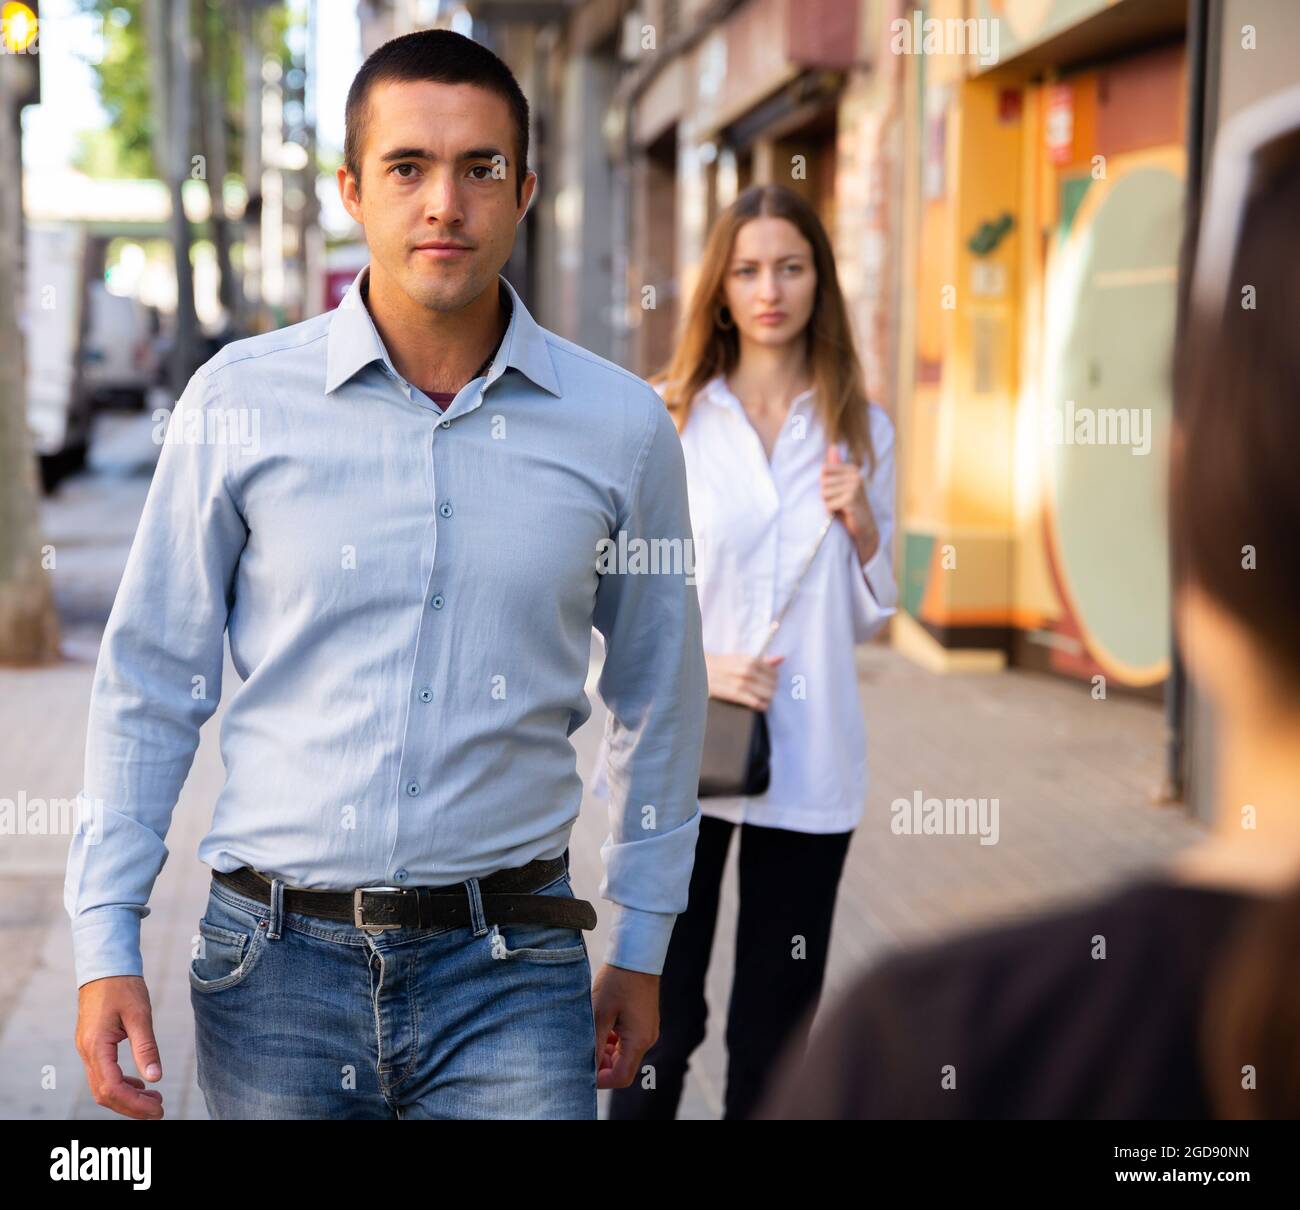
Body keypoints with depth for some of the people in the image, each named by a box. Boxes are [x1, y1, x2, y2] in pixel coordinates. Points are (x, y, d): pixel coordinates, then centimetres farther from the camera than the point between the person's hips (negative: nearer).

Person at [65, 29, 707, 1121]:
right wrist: (105, 942, 1)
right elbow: (150, 682, 4)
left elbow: (660, 696, 12)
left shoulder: (623, 427, 0)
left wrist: (642, 947, 15)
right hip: (279, 953, 0)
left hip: (511, 972, 0)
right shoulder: (239, 401, -2)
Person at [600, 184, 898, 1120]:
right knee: (665, 1020, 2)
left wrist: (865, 530, -4)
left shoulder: (862, 430, 8)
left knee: (774, 1028, 8)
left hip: (812, 761, 2)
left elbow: (868, 620, 14)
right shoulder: (664, 418, 0)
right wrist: (688, 667, -14)